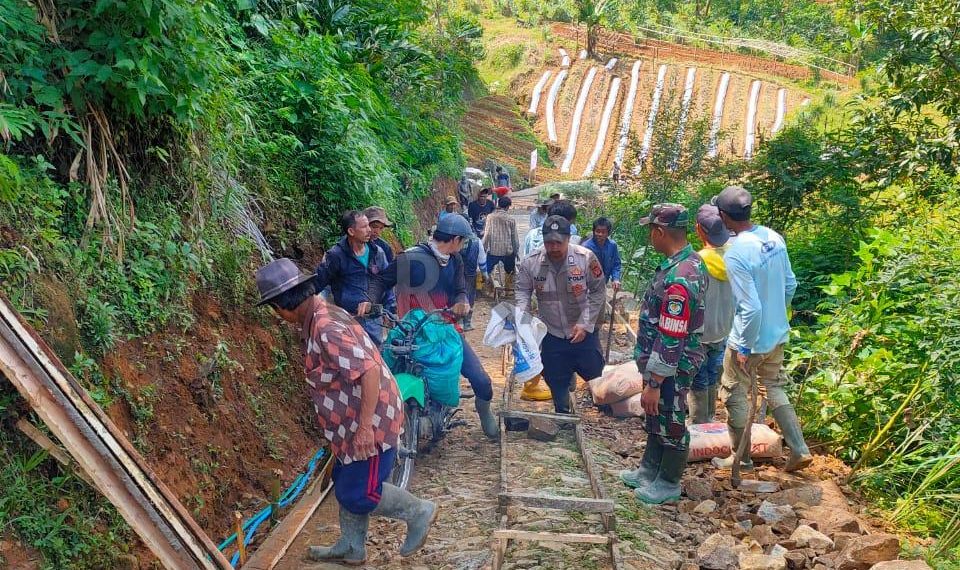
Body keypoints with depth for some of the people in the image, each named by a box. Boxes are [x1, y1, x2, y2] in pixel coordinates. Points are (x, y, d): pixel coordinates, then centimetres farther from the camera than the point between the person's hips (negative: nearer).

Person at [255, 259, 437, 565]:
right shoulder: (317, 319, 7)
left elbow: (370, 371, -33)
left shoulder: (327, 328, -27)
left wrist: (365, 427, -31)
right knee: (346, 485, 20)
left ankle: (419, 512, 18)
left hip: (370, 423, -10)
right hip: (354, 422, 10)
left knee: (357, 495, 0)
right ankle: (351, 547, 36)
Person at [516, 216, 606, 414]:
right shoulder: (531, 262, -13)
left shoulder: (586, 258, -18)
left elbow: (597, 292, -10)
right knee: (556, 381, 15)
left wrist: (585, 324, -14)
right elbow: (522, 291, 0)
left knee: (595, 374, 14)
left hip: (583, 332, -1)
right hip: (552, 335, 1)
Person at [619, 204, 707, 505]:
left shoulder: (678, 279, -31)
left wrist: (654, 384, -23)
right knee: (655, 417, 23)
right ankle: (648, 470, 41)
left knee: (670, 424, 10)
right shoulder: (691, 260, 1)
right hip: (667, 361, 10)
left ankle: (668, 484, 30)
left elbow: (671, 341, -29)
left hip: (671, 367, -10)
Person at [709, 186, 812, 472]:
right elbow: (790, 285, 7)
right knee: (774, 389, 24)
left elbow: (751, 308, -28)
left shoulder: (735, 254, -27)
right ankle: (799, 450, 26)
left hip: (750, 340, -7)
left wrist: (745, 347, -16)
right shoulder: (774, 238, -4)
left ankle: (741, 458, 26)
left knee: (734, 396, 12)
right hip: (778, 334, 7)